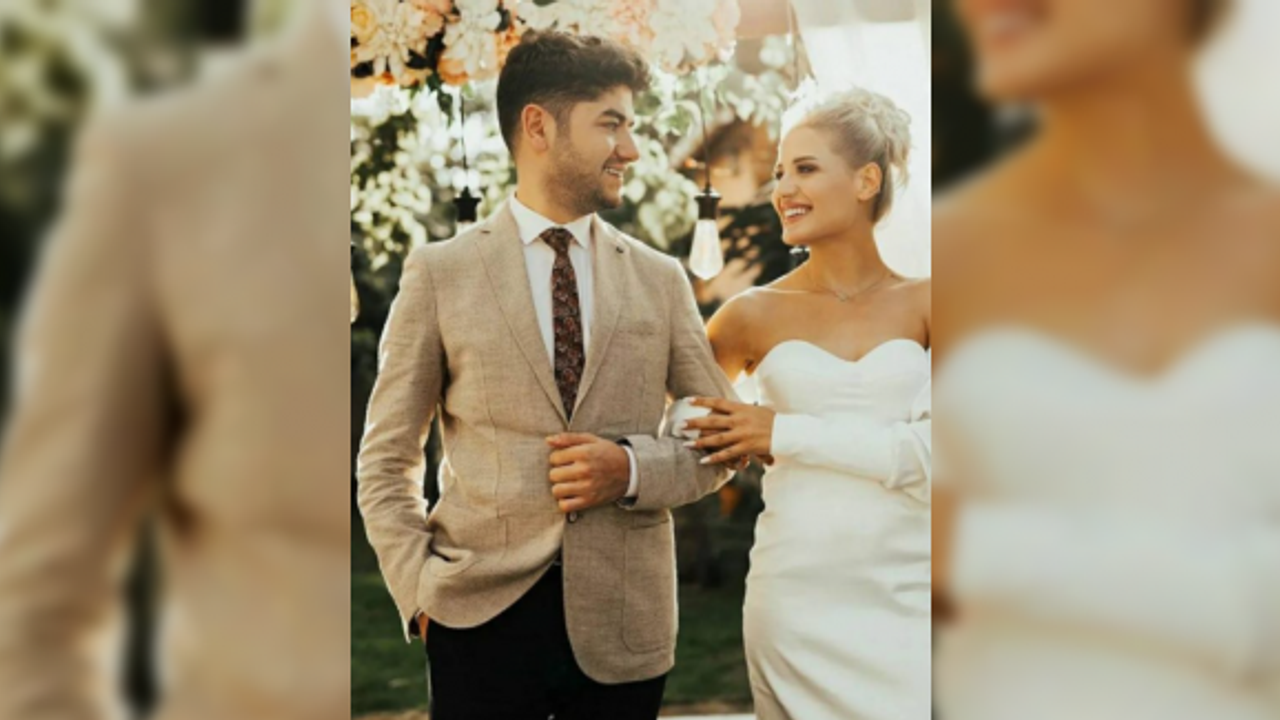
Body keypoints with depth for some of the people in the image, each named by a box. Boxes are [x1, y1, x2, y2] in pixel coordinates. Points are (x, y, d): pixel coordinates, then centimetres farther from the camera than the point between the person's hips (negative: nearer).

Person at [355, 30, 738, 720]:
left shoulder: (660, 279, 7)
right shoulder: (439, 273, 1)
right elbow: (386, 460, 4)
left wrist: (634, 469, -7)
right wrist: (418, 589, -6)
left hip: (623, 629, 2)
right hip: (484, 618, -2)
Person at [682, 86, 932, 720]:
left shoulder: (920, 304, 2)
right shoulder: (757, 315, 4)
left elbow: (929, 452, -11)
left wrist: (790, 435, -12)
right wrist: (745, 445, 0)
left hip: (907, 594, 0)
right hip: (797, 596, 0)